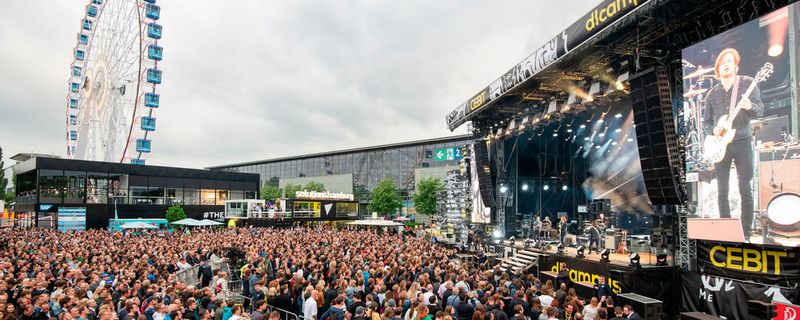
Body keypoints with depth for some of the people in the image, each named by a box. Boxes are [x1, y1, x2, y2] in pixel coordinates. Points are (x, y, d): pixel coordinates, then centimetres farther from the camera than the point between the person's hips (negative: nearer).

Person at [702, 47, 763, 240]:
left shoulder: (747, 83, 3)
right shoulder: (712, 94, 11)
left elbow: (759, 109, -4)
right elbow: (706, 122, 13)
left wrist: (750, 106, -26)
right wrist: (713, 130, -9)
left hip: (742, 142, -2)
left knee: (745, 189, -3)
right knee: (722, 191, 2)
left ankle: (746, 233, 4)